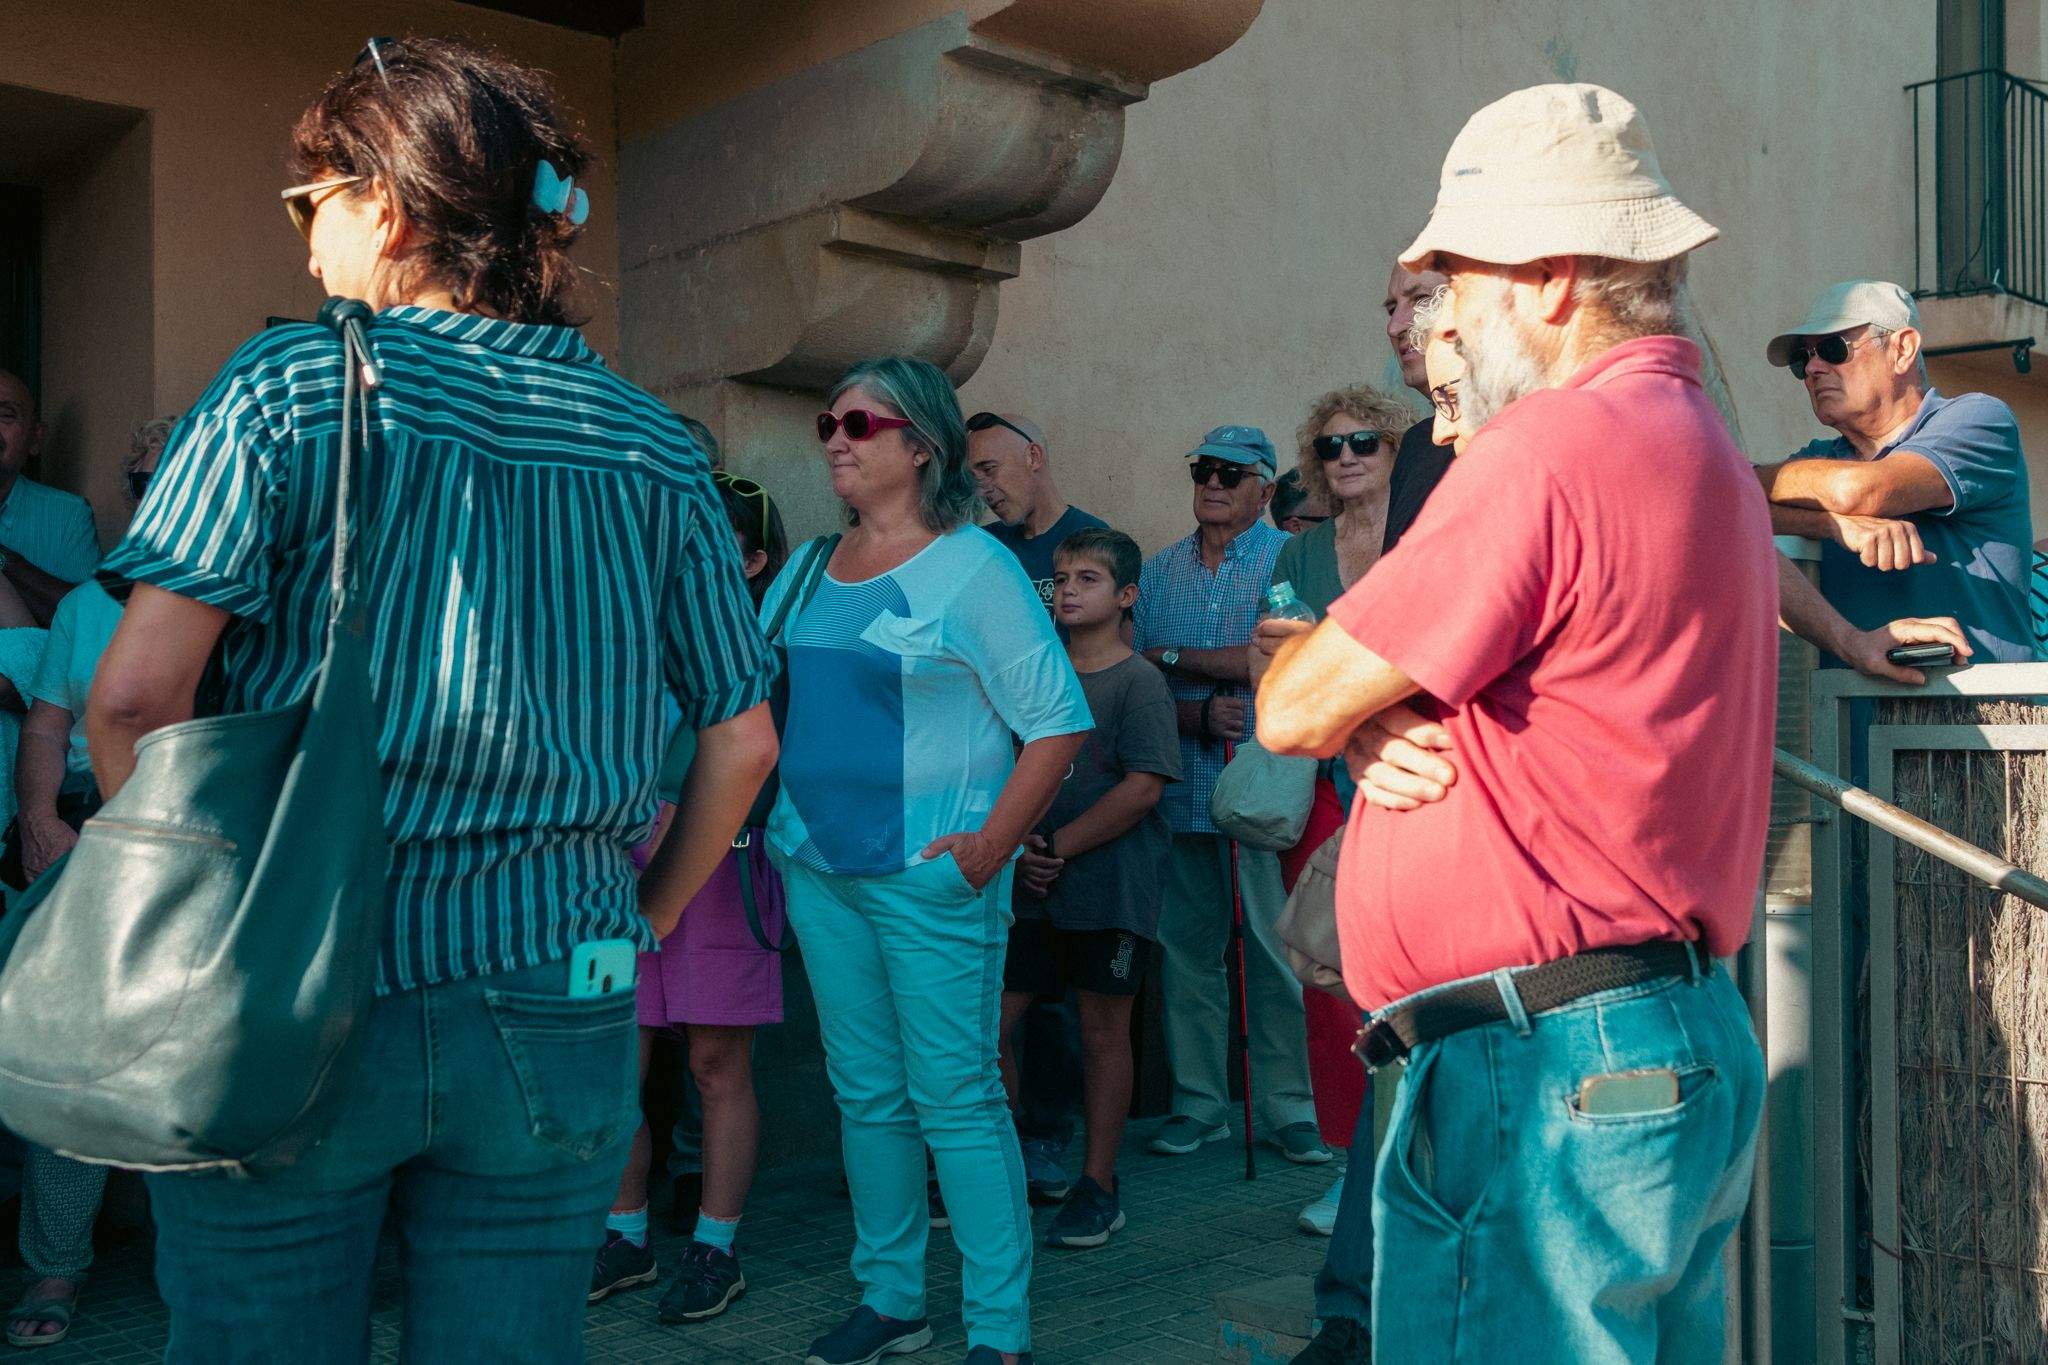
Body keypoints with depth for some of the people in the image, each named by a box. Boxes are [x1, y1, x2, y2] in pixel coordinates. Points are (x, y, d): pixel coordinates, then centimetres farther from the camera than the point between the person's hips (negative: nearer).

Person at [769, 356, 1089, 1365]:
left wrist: (990, 847, -16)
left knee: (956, 1098, -2)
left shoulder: (972, 566, -8)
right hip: (816, 868, 6)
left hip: (928, 872, -6)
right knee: (866, 1094, 14)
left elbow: (1058, 722, -10)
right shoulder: (806, 568, 12)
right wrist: (777, 820, 9)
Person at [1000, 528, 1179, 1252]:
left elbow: (1143, 787, -12)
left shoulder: (1139, 681, -4)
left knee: (1103, 1033, 5)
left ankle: (1099, 1186, 18)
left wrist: (1058, 847, -13)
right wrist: (1018, 848, -4)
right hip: (1030, 888, 5)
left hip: (1110, 886, -5)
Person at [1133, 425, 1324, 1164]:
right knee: (1184, 947, 7)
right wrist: (1202, 715, -13)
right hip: (1180, 789, 4)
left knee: (1275, 951, -1)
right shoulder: (1159, 571, 13)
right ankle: (1199, 1101, 20)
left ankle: (1289, 1109, 12)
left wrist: (1173, 658, -7)